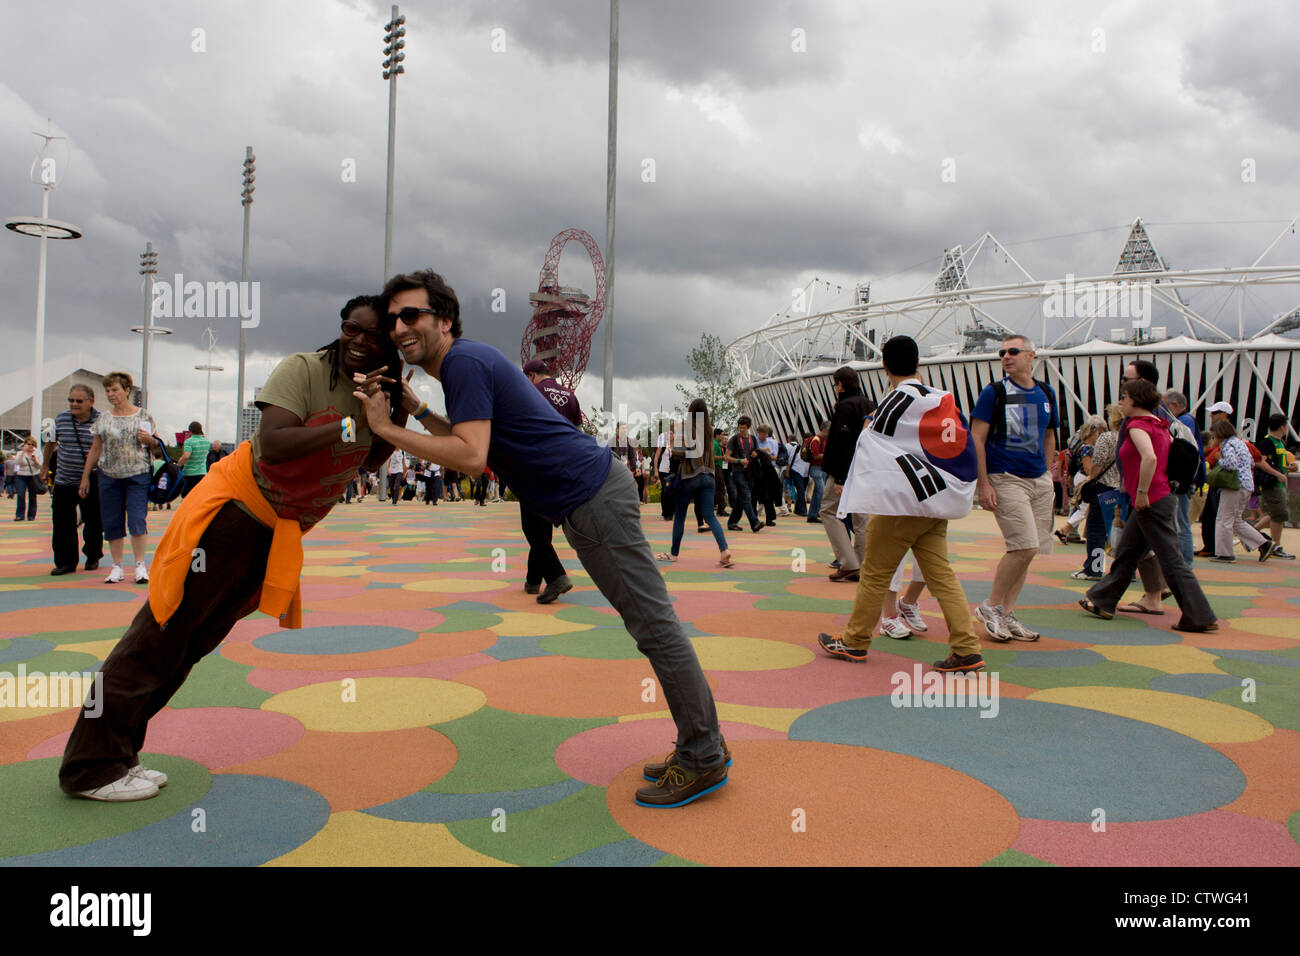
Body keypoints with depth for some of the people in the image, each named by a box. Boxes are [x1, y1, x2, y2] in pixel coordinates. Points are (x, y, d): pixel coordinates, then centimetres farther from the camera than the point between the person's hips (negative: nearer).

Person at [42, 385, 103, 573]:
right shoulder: (60, 419, 2)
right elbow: (51, 442, 20)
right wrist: (45, 466, 26)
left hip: (93, 484, -3)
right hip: (64, 481, 3)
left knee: (93, 523, 6)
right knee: (62, 524, 1)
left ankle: (93, 557, 25)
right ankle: (65, 562, 10)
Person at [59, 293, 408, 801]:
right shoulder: (303, 369, -16)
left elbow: (371, 460, 9)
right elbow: (272, 445, -27)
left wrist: (400, 411, -3)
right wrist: (345, 426, -29)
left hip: (282, 530, 7)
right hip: (235, 505, -7)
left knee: (200, 636, 11)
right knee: (164, 629, -3)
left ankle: (115, 750, 21)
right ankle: (92, 765, 8)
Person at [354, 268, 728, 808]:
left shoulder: (464, 363, -11)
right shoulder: (462, 364, 20)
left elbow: (472, 458, -23)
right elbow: (478, 448, 23)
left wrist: (387, 429, -16)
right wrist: (417, 409, 19)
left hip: (594, 498, -11)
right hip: (592, 496, 11)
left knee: (654, 625, -4)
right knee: (650, 623, 12)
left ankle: (704, 757, 5)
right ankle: (700, 743, 20)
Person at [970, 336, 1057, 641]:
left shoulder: (1046, 393, 12)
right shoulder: (993, 393, -5)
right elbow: (977, 440, -7)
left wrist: (1048, 474, 16)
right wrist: (983, 484, -13)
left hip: (1040, 481, 6)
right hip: (1005, 479, -6)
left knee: (1024, 549, 6)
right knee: (1025, 546, -15)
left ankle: (1006, 613, 15)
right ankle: (991, 607, 1)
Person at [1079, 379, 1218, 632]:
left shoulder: (1137, 426, -14)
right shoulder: (1159, 425, 15)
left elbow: (1149, 458, -30)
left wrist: (1142, 492, -22)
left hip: (1151, 502, -10)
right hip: (1162, 496, 10)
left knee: (1171, 561, -6)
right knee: (1126, 553, 15)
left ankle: (1201, 618, -2)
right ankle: (1102, 602, 23)